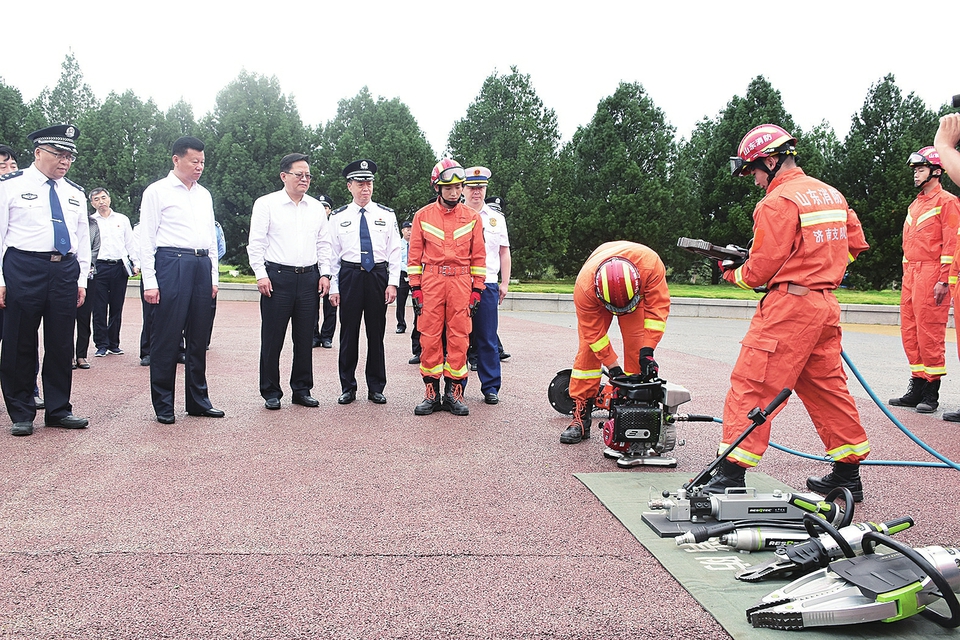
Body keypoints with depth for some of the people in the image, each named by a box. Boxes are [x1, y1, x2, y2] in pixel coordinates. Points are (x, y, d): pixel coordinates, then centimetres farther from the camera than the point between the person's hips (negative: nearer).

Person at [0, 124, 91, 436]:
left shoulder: (75, 193, 15)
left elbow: (83, 238, 18)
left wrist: (81, 280, 11)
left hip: (65, 271, 4)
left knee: (62, 345, 7)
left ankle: (59, 409, 19)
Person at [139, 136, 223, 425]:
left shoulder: (204, 195, 18)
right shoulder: (158, 191, 1)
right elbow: (147, 238, -3)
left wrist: (213, 276, 16)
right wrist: (150, 281, -10)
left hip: (202, 265, 6)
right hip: (171, 263, -6)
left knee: (199, 337, 10)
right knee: (166, 338, -2)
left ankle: (198, 400, 19)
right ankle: (163, 405, 7)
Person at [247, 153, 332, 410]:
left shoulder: (316, 207, 13)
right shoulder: (266, 204, 1)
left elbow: (323, 244, 17)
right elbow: (256, 243, -1)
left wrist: (324, 273, 7)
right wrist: (261, 275, -8)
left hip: (309, 277, 4)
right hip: (277, 276, -4)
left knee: (305, 338, 7)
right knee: (272, 338, 0)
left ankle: (302, 390, 17)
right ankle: (271, 393, 10)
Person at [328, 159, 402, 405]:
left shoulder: (387, 215, 6)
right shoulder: (338, 217, 6)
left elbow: (395, 252, 5)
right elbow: (333, 254, 6)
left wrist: (393, 283, -4)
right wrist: (333, 287, 1)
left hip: (378, 276, 0)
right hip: (349, 276, 0)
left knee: (376, 334, 6)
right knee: (348, 334, 4)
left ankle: (376, 388, 16)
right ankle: (348, 388, 15)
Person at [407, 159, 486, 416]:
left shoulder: (472, 217, 7)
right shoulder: (422, 216, 6)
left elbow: (478, 257, 8)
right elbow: (414, 256, 7)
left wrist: (476, 290, 2)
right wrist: (415, 289, 1)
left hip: (461, 281, 0)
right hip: (431, 281, 0)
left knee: (459, 338, 1)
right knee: (430, 337, -1)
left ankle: (454, 392, 9)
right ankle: (431, 393, 8)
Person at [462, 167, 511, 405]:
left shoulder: (497, 219, 14)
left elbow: (504, 253, 15)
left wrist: (505, 283, 7)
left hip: (487, 285, 1)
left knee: (488, 339, 2)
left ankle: (490, 387, 8)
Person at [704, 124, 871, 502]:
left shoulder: (778, 201, -12)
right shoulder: (831, 194, 14)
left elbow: (762, 269, -13)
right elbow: (854, 244, 22)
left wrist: (733, 275, 6)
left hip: (788, 306, -9)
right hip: (826, 304, 9)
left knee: (751, 386, -5)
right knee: (826, 388, 16)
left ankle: (731, 476, -5)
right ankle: (848, 473, 25)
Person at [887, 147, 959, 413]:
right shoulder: (914, 205, 22)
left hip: (931, 274, -8)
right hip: (910, 274, 8)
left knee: (929, 332, -8)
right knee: (909, 331, 8)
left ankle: (931, 393, -2)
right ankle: (917, 387, 15)